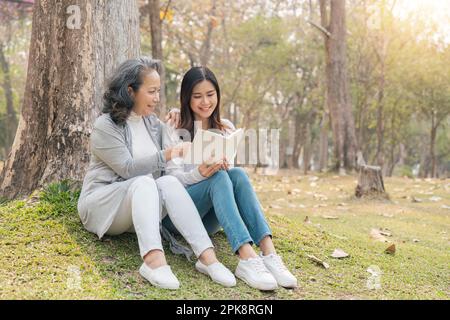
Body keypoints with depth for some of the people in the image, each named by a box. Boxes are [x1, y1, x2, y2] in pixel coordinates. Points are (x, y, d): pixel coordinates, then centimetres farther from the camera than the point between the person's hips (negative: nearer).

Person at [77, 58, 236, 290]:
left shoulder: (153, 123, 10)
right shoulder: (105, 126, -10)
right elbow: (128, 169, -20)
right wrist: (165, 156, -30)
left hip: (142, 206, 5)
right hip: (101, 206, -5)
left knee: (169, 182, -26)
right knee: (144, 182, -34)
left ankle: (207, 256, -40)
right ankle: (153, 259, -53)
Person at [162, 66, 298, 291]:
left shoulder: (226, 129, 12)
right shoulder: (174, 131, 1)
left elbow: (230, 172, 7)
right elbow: (173, 178, -8)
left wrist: (224, 167, -19)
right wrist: (200, 173, -31)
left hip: (210, 218, 3)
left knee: (237, 174, -28)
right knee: (218, 177, -33)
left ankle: (269, 253, -43)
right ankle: (247, 259, -50)